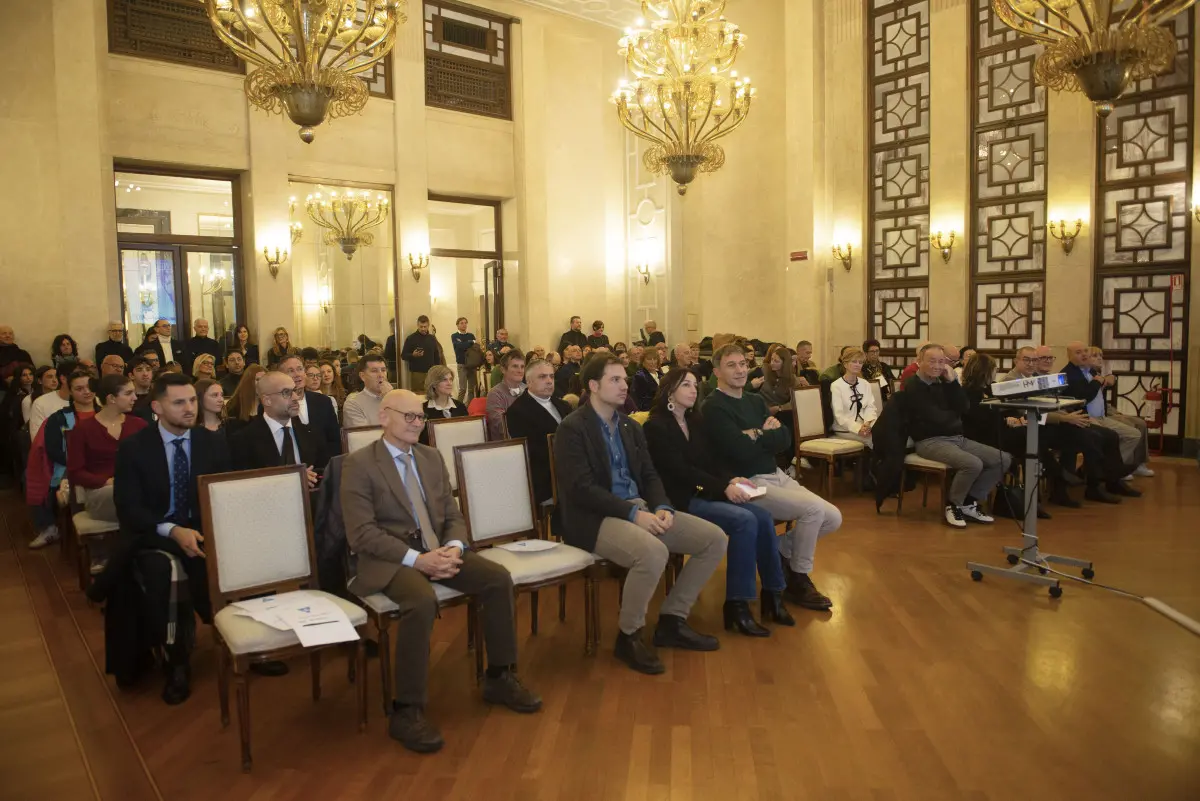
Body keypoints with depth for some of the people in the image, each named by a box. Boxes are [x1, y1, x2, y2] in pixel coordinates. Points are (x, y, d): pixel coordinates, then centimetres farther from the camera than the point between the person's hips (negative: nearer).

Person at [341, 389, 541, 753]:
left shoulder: (432, 457, 13)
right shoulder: (358, 464, -6)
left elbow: (453, 515, 13)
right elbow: (361, 534, -14)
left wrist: (454, 547, -10)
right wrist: (416, 558, -23)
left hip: (437, 551, 6)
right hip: (389, 559, -6)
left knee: (499, 578, -14)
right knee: (423, 601, -35)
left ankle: (499, 678, 4)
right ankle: (407, 711, -19)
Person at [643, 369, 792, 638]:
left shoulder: (694, 421, 17)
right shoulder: (656, 426, -7)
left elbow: (711, 461, 11)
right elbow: (679, 469, -16)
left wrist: (732, 479, -11)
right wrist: (723, 487, -21)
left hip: (705, 494, 7)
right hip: (681, 500, -7)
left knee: (763, 517, -14)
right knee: (744, 520, -26)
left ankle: (772, 595, -3)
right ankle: (737, 604, -20)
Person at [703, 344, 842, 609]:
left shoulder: (756, 400, 14)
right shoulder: (714, 408, -11)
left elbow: (785, 440, 2)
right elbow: (742, 451, -22)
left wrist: (757, 434, -15)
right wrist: (767, 435, -4)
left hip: (777, 476, 8)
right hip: (748, 484, -8)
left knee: (833, 518, 0)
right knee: (814, 508, -22)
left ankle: (779, 550, 19)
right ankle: (798, 581, -3)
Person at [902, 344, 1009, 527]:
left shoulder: (943, 382, 14)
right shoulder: (912, 386, -10)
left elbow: (963, 409, 2)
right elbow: (936, 418, -16)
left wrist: (953, 381, -7)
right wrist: (955, 416, 5)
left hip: (956, 438, 8)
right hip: (930, 441, -8)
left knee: (1003, 459, -3)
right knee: (973, 464, -31)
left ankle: (969, 503, 5)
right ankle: (953, 505, -6)